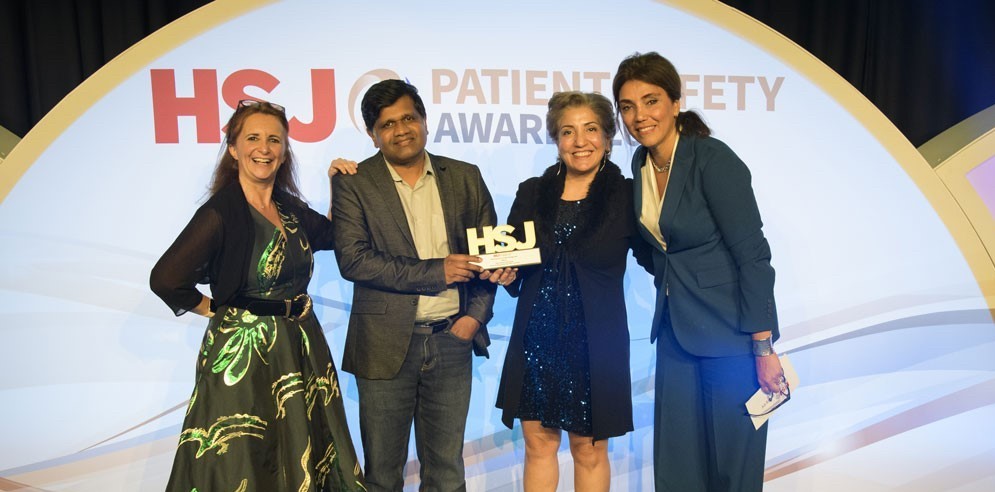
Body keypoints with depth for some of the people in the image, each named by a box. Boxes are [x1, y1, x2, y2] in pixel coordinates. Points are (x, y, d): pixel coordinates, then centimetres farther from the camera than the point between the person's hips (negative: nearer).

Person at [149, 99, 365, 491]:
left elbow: (332, 234, 20)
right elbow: (166, 279, -20)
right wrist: (215, 309, -6)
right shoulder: (221, 213, -16)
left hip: (302, 348, 7)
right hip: (244, 354, -6)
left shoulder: (290, 207, 5)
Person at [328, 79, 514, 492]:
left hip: (452, 340, 3)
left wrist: (476, 315, -4)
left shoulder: (465, 178, 7)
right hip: (386, 345, -2)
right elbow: (352, 259, -13)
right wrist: (435, 272, -16)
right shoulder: (354, 183, -2)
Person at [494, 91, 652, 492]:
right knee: (538, 442, 13)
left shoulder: (626, 196, -4)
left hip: (594, 342, -3)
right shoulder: (531, 193, 5)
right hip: (536, 338, 3)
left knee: (589, 450, 11)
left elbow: (655, 257, -3)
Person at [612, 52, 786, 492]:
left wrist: (763, 349, -18)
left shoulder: (713, 159, -16)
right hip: (676, 331, 7)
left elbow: (753, 255, -17)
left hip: (730, 332, -6)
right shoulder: (642, 163, 5)